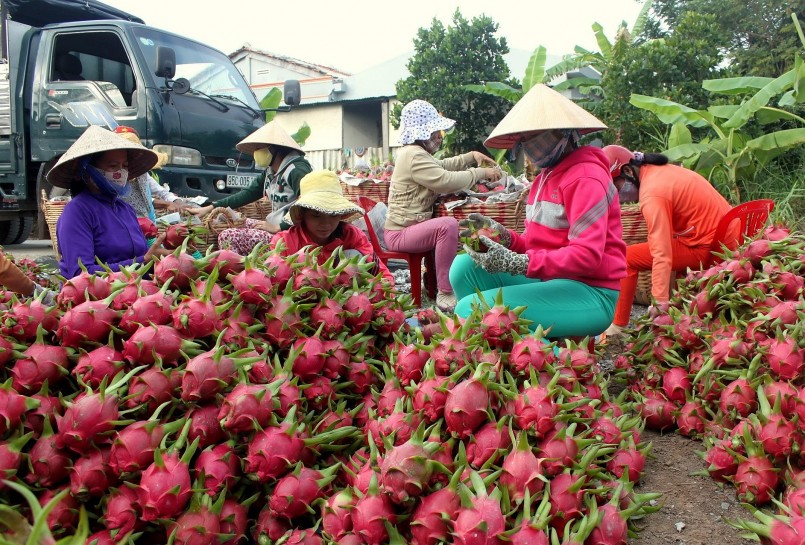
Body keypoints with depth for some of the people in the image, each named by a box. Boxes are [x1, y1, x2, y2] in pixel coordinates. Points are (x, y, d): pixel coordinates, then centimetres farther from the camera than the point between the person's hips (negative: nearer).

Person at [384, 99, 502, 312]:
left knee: (453, 228, 18)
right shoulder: (414, 156, -19)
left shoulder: (415, 153, 15)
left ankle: (435, 277, 21)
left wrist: (472, 156, 15)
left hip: (409, 226, 11)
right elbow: (446, 180, -29)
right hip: (400, 233, -11)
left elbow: (442, 165, 28)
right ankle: (445, 294, -26)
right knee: (448, 225, -32)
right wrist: (481, 173, -19)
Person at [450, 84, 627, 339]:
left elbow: (587, 256, -22)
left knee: (470, 309, -20)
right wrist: (503, 236, -7)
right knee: (465, 266, -3)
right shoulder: (546, 176, 15)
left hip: (592, 293, -9)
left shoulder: (584, 178, -13)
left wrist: (517, 263, -29)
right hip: (553, 281, 9)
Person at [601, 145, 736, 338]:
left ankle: (617, 327, -1)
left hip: (707, 248, -10)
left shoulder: (652, 194, -19)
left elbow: (661, 255, -26)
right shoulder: (659, 170, 7)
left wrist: (661, 303, -27)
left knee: (626, 258, -8)